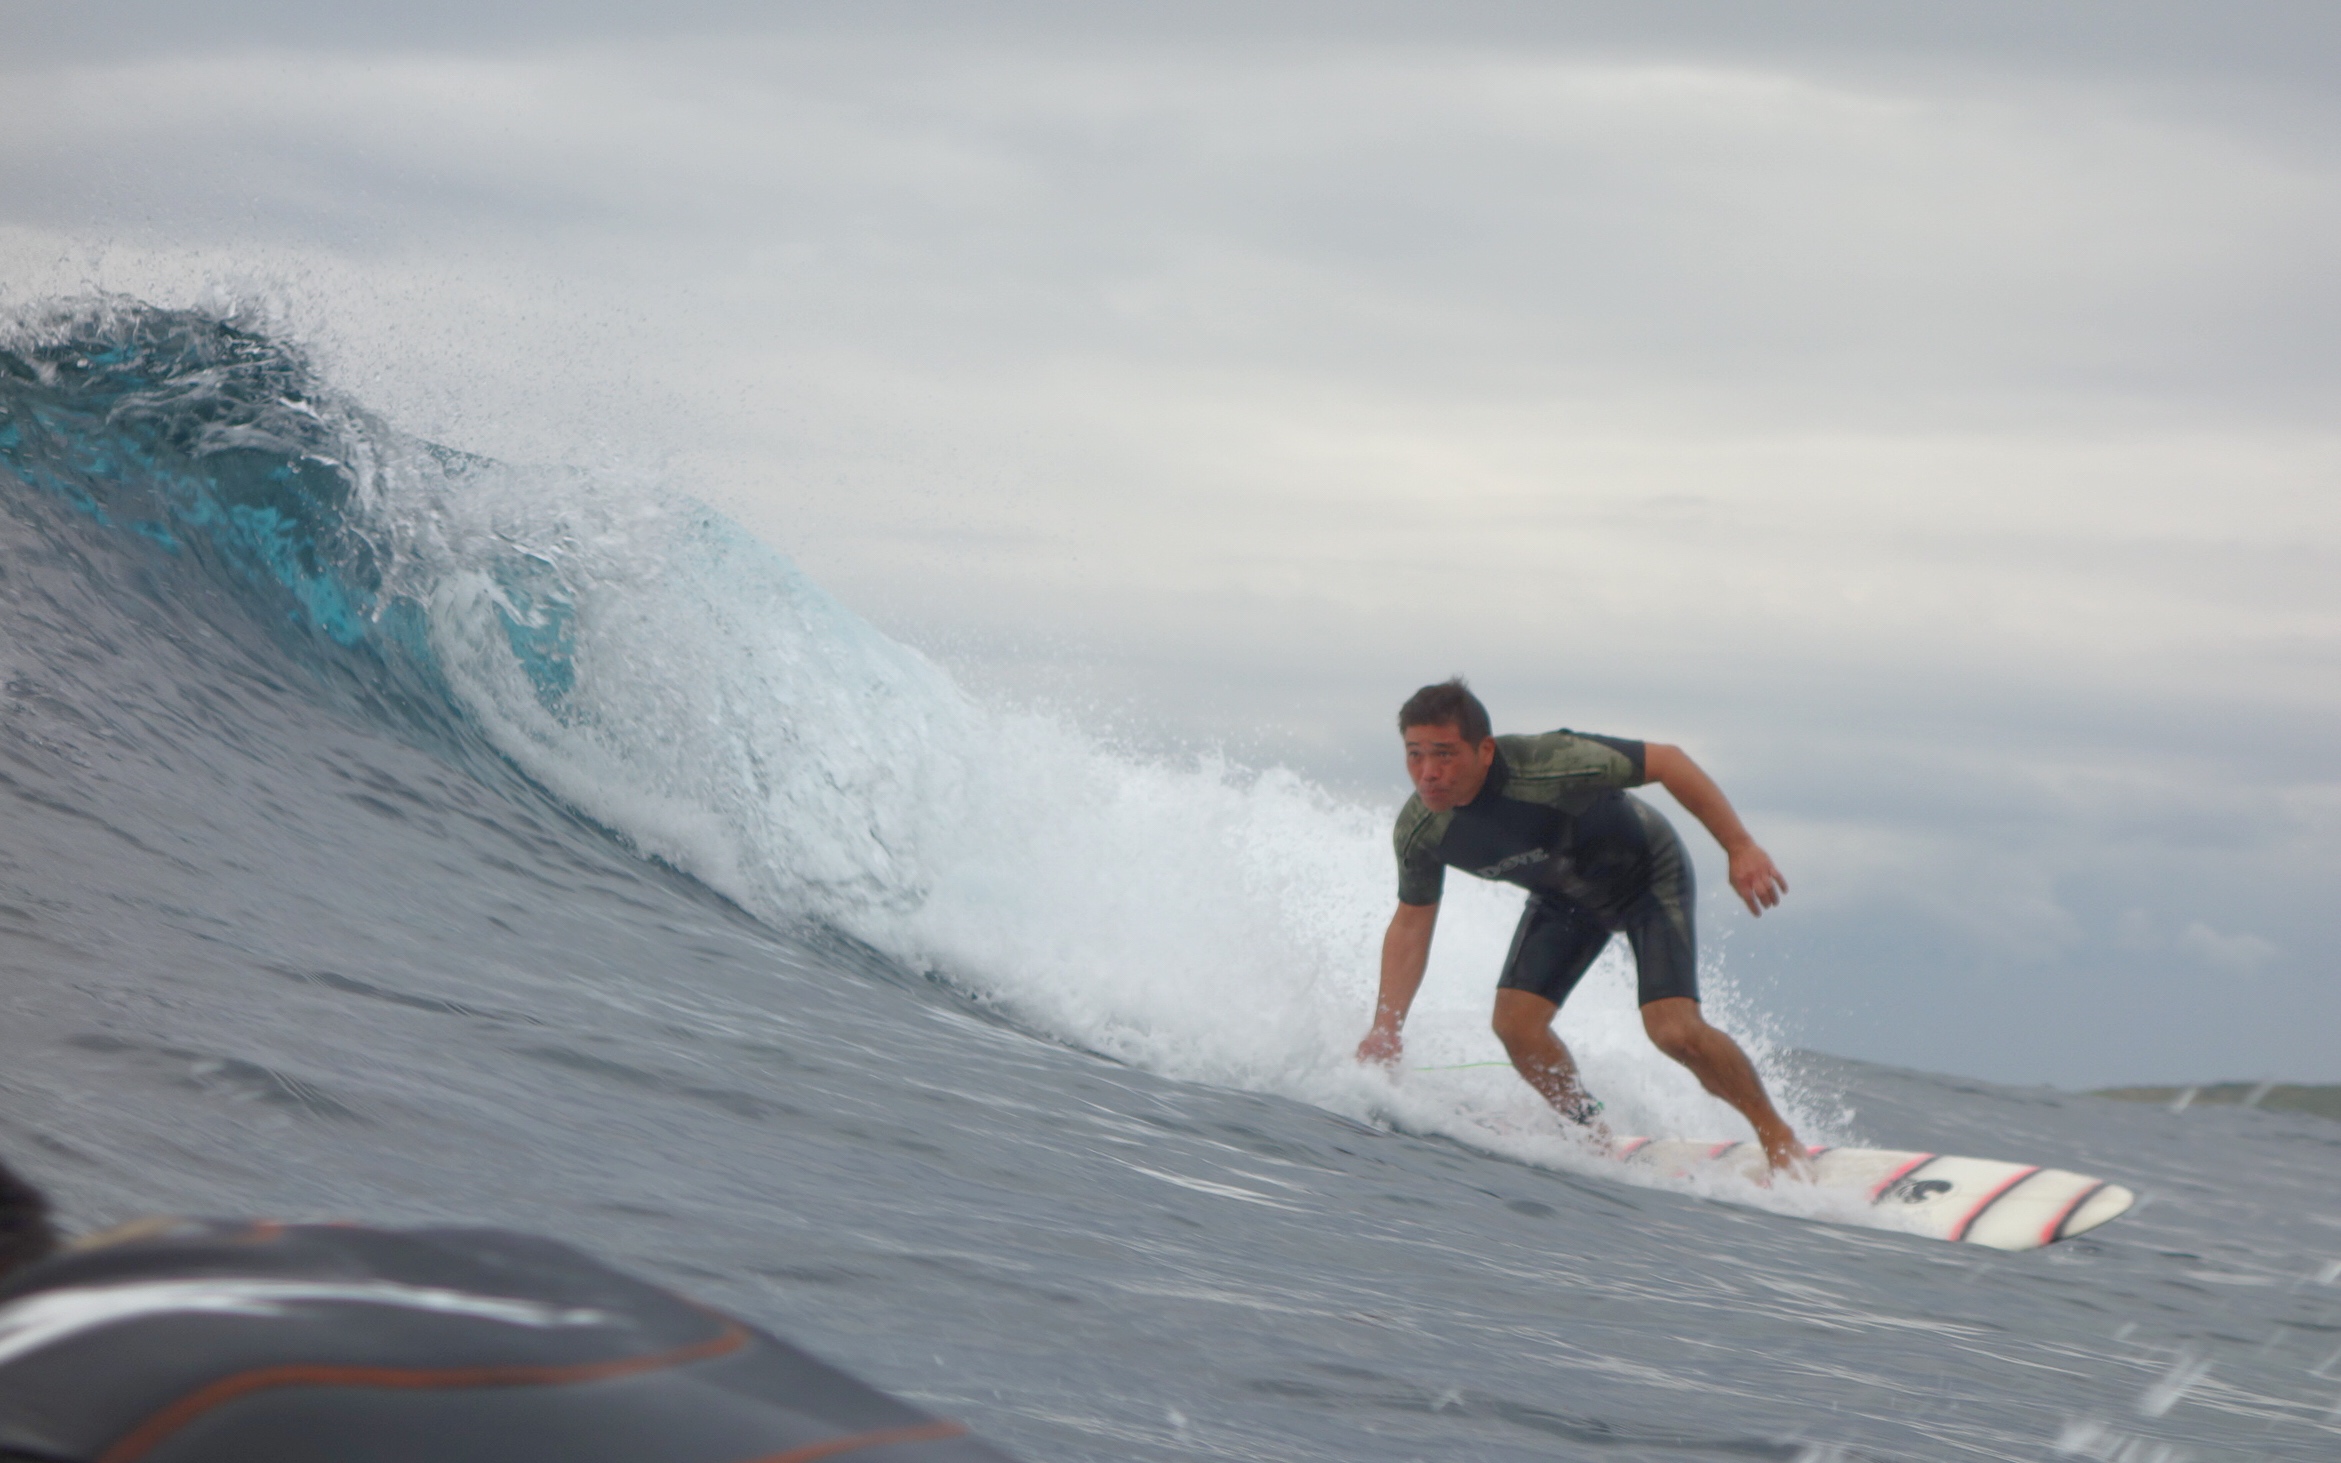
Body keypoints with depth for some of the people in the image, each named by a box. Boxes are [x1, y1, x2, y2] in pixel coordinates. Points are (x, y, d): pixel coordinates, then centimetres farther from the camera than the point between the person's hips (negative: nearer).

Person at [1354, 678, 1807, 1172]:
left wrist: (1741, 849, -31)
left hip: (1648, 876, -5)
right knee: (1516, 1023, -12)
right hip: (1565, 899, 5)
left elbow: (1666, 761, -29)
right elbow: (1411, 925, -5)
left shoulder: (1546, 766, -39)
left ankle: (1776, 1133, 3)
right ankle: (1593, 1133, 14)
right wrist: (1386, 1028, -12)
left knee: (1674, 1030, -19)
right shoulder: (1419, 831, -23)